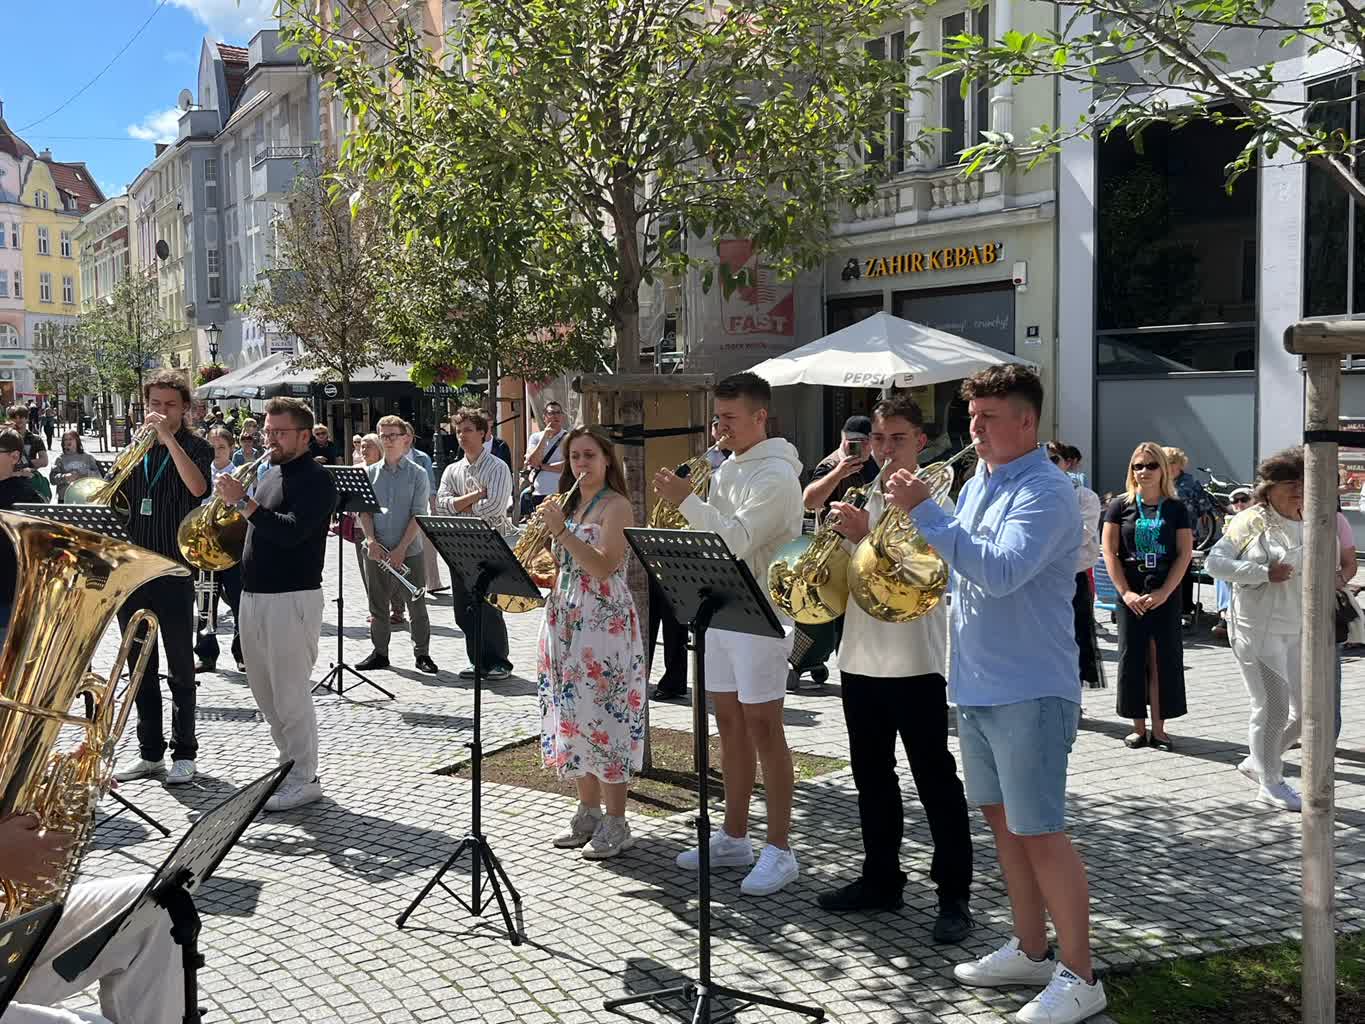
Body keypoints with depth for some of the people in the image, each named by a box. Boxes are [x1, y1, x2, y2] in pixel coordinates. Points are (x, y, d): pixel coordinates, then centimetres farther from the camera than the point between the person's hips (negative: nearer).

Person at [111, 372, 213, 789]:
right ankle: (149, 751, 21)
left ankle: (183, 752, 13)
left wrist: (169, 438, -25)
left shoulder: (195, 446, -2)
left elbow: (197, 487, -23)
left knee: (180, 668, 3)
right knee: (141, 667, 11)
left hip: (174, 571, -5)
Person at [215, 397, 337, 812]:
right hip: (254, 595, 9)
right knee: (266, 693, 14)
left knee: (290, 693, -5)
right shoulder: (271, 477, 17)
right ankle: (290, 765, 26)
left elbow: (291, 531, -24)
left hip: (292, 598, -9)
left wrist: (244, 502, -22)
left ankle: (304, 779, 4)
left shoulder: (316, 479, -11)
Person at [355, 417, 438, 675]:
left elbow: (418, 515, -7)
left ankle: (422, 654, 12)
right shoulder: (370, 473, 7)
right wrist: (371, 540, -12)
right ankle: (380, 652, 21)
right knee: (378, 606, 9)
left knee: (416, 606, 2)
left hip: (409, 552, -3)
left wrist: (401, 549, -15)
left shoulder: (418, 474, -2)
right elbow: (364, 510, 4)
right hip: (376, 552, 3)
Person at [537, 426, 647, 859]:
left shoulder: (616, 506, -8)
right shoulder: (570, 503, 16)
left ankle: (615, 823, 1)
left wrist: (561, 532, -24)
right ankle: (588, 813, 21)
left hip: (604, 624, -8)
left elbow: (603, 567, -20)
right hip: (565, 620, 8)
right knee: (574, 715, 10)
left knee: (602, 716, -7)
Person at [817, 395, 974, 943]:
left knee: (935, 780, -1)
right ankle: (881, 879, 28)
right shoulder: (865, 498, 13)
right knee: (872, 776, 15)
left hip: (916, 663, -7)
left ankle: (954, 894, 6)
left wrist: (866, 534, -26)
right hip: (861, 660, 7)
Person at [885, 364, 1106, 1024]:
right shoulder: (977, 485, 12)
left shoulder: (1045, 493, -15)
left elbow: (1001, 571, -30)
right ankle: (1030, 951, 30)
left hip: (1030, 692, -9)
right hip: (975, 685, 9)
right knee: (1003, 820, 16)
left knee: (1040, 833, -4)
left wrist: (924, 511, -28)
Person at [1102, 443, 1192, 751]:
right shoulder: (1121, 505, 2)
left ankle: (1159, 729, 9)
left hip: (1166, 595, 0)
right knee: (1133, 657, 2)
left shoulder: (1176, 508, 3)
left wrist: (1163, 593, -10)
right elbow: (1109, 551, -1)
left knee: (1163, 659, 1)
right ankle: (1139, 728, 11)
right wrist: (1126, 592, -9)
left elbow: (1184, 554, 0)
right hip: (1130, 595, 0)